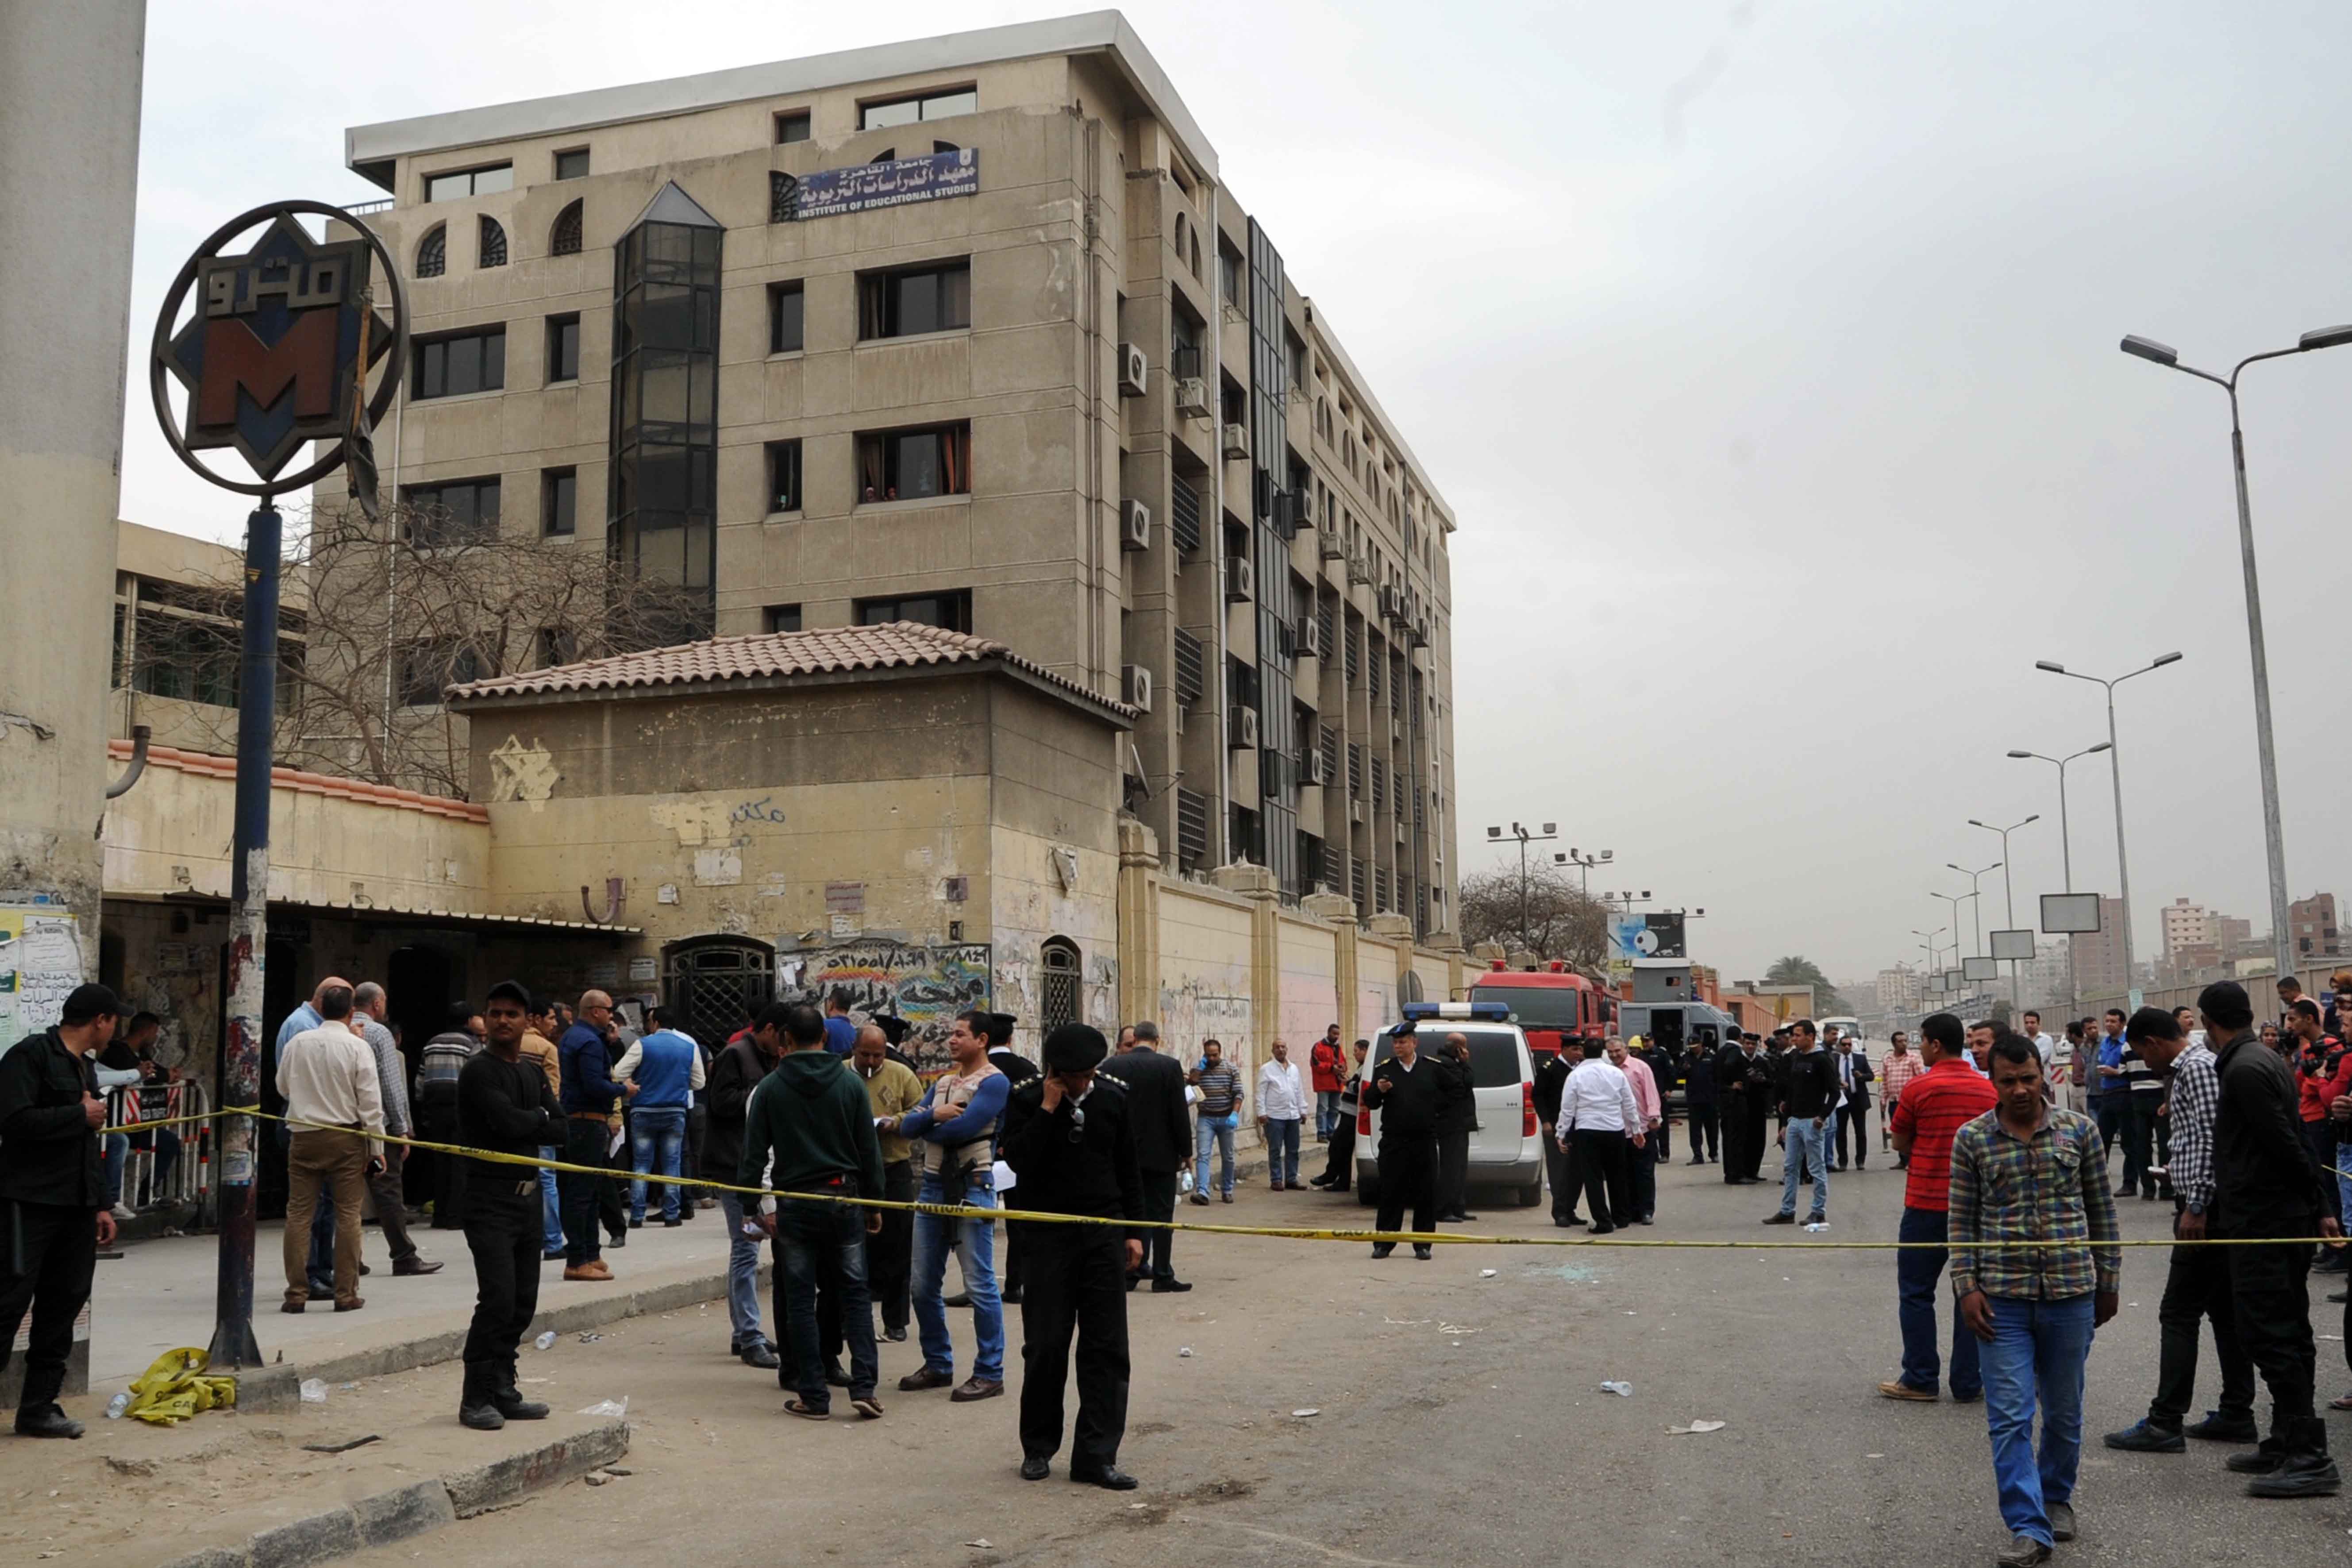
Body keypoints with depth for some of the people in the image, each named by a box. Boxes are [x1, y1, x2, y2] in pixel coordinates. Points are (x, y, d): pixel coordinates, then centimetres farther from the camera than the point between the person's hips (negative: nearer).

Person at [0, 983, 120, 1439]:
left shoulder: (85, 1067, 19)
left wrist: (102, 1205, 17)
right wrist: (81, 1115, -12)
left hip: (77, 1209, 8)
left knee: (63, 1307, 8)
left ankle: (39, 1406, 15)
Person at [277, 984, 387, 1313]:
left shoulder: (297, 1043, 1)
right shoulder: (357, 1047, -7)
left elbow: (283, 1088, 16)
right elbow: (370, 1101, -8)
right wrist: (377, 1147, -2)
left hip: (304, 1135, 2)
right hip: (345, 1137, -2)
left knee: (299, 1214, 6)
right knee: (347, 1215, 3)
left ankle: (296, 1293, 6)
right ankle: (346, 1294, 4)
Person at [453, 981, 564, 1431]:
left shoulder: (533, 1073, 15)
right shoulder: (479, 1069, -8)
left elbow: (559, 1129, 6)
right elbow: (508, 1122, -20)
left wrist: (523, 1125, -9)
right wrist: (538, 1116, -1)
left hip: (528, 1194, 7)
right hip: (491, 1195, -7)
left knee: (524, 1300, 9)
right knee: (498, 1297, -13)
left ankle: (502, 1390, 18)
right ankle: (475, 1398, -5)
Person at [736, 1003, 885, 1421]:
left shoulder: (770, 1088, -2)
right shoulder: (850, 1083, 0)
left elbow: (754, 1153, -2)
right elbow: (869, 1149, 2)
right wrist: (874, 1204, 10)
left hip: (794, 1203, -1)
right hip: (845, 1199, 1)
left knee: (801, 1301, 6)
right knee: (855, 1293, 8)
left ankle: (814, 1395, 6)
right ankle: (864, 1387, 0)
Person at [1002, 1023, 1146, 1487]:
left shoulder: (1113, 1096, 4)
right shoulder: (1027, 1099, -4)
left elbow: (1129, 1170, 11)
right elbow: (1016, 1158, -18)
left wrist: (1133, 1232, 8)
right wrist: (1048, 1109, -19)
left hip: (1105, 1233, 2)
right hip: (1049, 1236, -2)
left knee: (1107, 1347, 0)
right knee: (1045, 1345, 2)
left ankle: (1096, 1456, 6)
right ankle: (1038, 1447, 20)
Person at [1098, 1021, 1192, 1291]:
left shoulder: (1111, 1066, -2)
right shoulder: (1170, 1066, -8)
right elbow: (1179, 1112, -7)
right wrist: (1185, 1151, 2)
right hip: (1161, 1154, -2)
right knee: (1161, 1215, 3)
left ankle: (1129, 1272, 11)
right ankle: (1162, 1276, 5)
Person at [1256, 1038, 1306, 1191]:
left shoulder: (1294, 1068, 14)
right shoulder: (1266, 1069, -3)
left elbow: (1300, 1091, 18)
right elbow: (1261, 1093, -6)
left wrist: (1303, 1110, 15)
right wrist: (1261, 1113, -11)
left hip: (1293, 1116, 5)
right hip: (1274, 1116, -5)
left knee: (1293, 1150, 8)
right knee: (1275, 1151, -1)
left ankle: (1291, 1179, 15)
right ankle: (1277, 1180, 4)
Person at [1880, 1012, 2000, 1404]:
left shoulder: (1919, 1087, -11)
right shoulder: (1989, 1090, 3)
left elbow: (1900, 1143, 0)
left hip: (1927, 1203, -4)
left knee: (1916, 1293, 5)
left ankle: (1920, 1379, 7)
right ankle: (1968, 1383, 12)